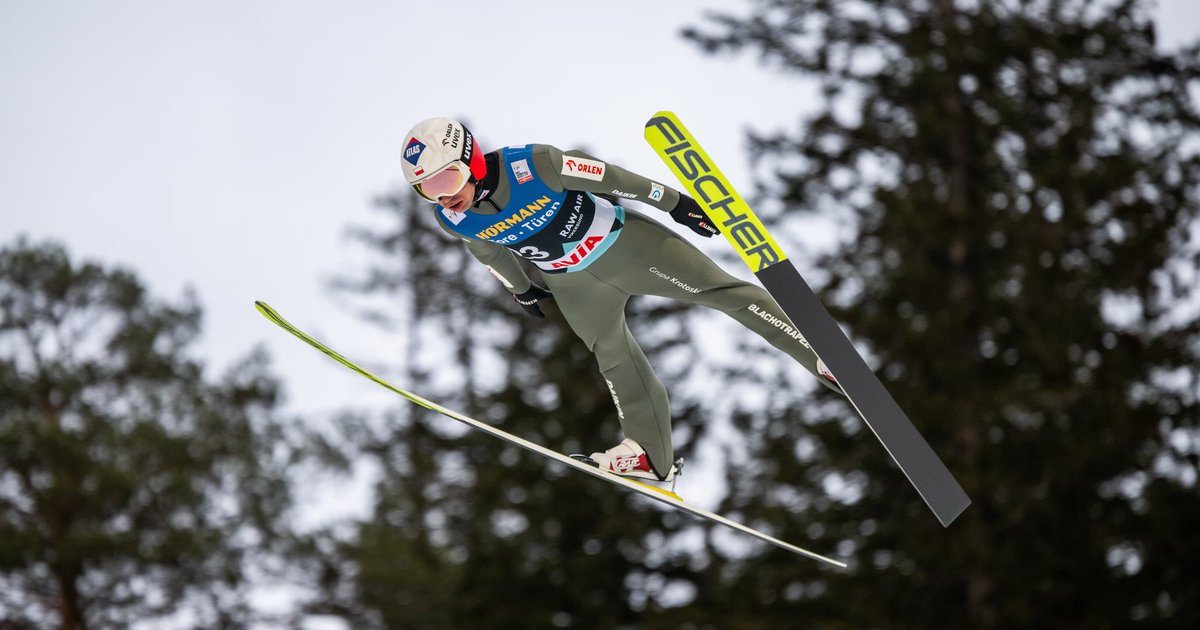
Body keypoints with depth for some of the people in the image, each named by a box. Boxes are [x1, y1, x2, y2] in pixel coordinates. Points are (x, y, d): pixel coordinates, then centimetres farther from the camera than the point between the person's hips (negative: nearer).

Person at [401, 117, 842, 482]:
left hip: (623, 242, -4)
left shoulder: (531, 165, -34)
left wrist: (674, 202, -12)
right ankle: (651, 455, 29)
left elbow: (606, 177, -22)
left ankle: (822, 359, -1)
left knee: (720, 291, -6)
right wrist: (521, 291, 20)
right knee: (614, 359, 15)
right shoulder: (451, 219, -18)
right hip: (574, 284, 5)